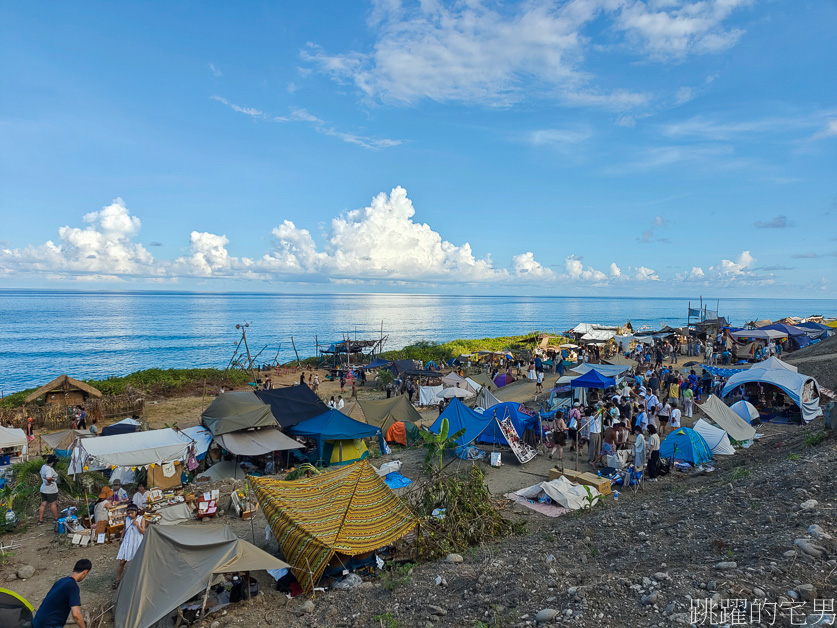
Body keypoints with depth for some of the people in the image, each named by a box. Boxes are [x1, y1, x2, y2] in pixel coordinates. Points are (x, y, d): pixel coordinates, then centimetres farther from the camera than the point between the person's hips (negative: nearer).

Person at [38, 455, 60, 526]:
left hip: (43, 489, 9)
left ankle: (40, 520, 19)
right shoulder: (49, 469, -24)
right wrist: (50, 482, -20)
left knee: (43, 504, 14)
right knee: (53, 504, 4)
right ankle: (56, 519, 15)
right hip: (51, 490, -9)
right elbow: (48, 478, -40)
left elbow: (41, 474, 26)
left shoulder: (43, 466, 7)